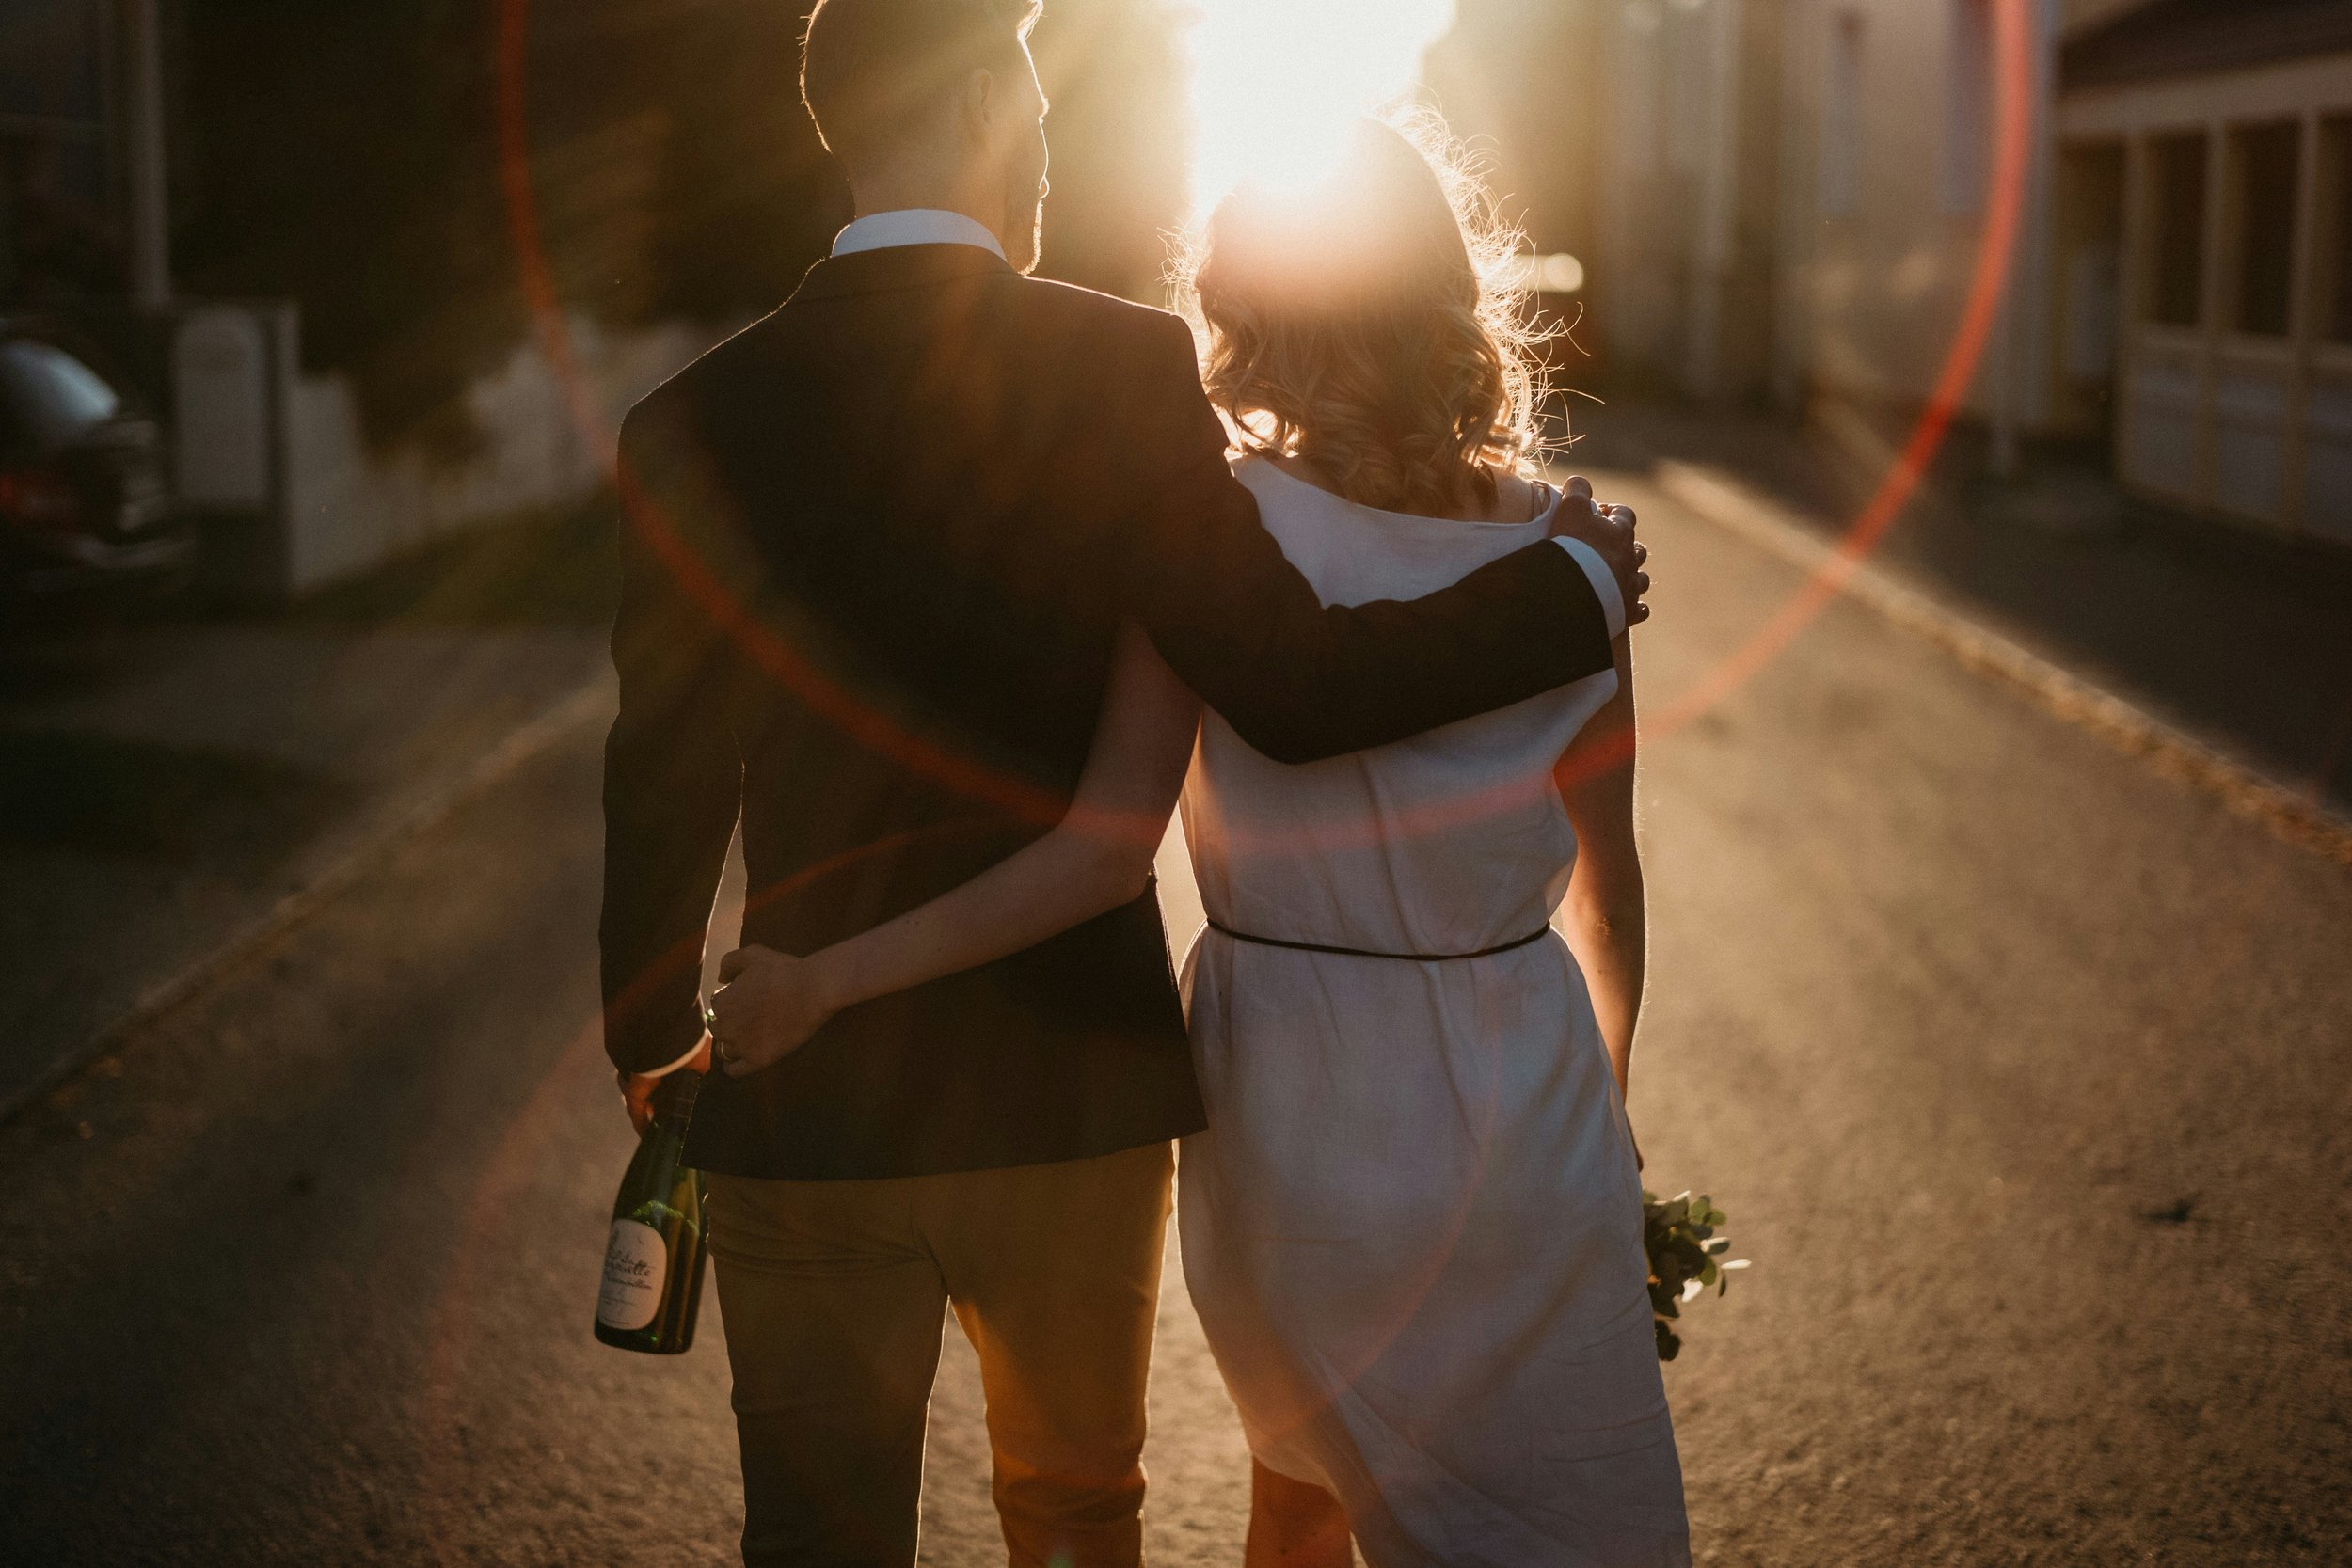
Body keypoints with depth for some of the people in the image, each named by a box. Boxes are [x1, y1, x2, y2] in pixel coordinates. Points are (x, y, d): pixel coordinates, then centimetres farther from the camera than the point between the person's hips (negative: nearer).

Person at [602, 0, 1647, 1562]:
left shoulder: (696, 424, -5)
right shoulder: (1121, 370, -11)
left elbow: (666, 789, 0)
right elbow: (1295, 688, -16)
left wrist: (654, 1030, 18)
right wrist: (1575, 586, -1)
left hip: (810, 1106, 1)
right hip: (1078, 1087, -1)